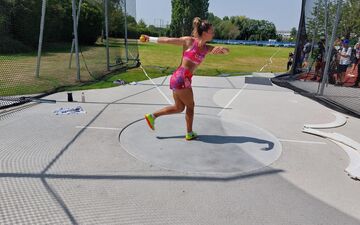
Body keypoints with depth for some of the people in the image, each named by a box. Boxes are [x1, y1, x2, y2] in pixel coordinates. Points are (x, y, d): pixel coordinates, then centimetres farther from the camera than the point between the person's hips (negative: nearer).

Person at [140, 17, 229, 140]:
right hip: (181, 79, -8)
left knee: (179, 107, 18)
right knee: (190, 106, 8)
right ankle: (189, 133, 24)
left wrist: (221, 48, -17)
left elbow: (227, 51, 7)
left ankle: (152, 116, 23)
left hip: (182, 79, 8)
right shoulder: (189, 41, -8)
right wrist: (149, 38, 6)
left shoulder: (207, 49, 9)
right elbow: (167, 40, -1)